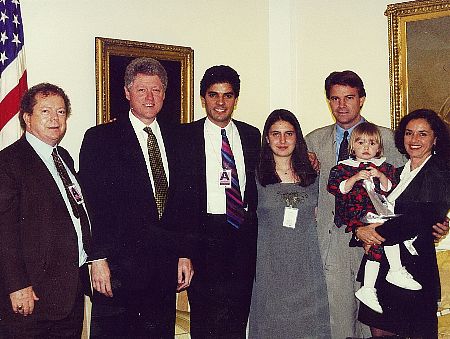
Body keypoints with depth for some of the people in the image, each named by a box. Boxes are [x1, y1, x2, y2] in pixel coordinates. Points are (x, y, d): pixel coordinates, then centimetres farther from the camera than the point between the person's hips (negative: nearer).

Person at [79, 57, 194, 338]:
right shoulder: (99, 139, -1)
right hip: (119, 265, -4)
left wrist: (184, 253, 8)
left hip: (166, 266, 4)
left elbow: (183, 202, 13)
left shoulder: (175, 139, 12)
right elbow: (91, 203, -6)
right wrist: (99, 259, -12)